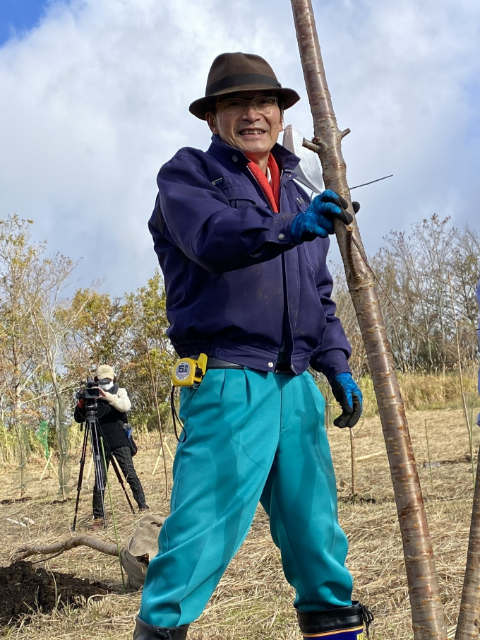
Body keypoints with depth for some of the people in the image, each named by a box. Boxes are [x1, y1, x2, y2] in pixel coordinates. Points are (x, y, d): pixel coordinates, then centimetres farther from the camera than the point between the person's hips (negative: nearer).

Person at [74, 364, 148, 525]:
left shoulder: (120, 392, 2)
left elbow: (126, 406, -20)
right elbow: (78, 418, 1)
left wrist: (107, 396, -34)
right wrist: (81, 403, -18)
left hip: (120, 442, -1)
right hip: (101, 445, 1)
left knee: (130, 475, -3)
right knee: (99, 481, 0)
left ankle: (143, 506, 7)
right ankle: (98, 517, 4)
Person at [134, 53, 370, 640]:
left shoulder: (298, 196, 23)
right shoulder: (187, 173, 3)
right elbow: (212, 237, -19)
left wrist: (337, 367, 12)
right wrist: (289, 228, -35)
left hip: (295, 386, 6)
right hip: (228, 383, -6)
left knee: (315, 521, 10)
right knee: (205, 522, -11)